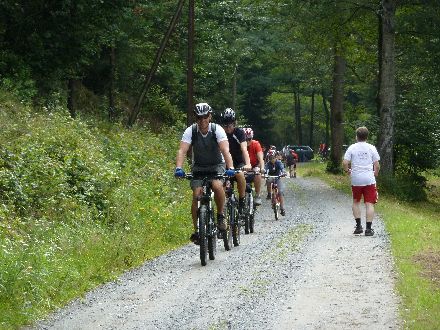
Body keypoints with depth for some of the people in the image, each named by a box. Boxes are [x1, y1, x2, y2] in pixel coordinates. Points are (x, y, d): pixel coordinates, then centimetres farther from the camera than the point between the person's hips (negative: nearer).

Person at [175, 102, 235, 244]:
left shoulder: (217, 130, -19)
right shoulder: (190, 131, -16)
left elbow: (225, 150, -30)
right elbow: (182, 150, -25)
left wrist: (230, 167, -46)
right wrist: (178, 168, -42)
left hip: (217, 165, -2)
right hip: (198, 167, 2)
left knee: (217, 186, -31)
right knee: (197, 195, -16)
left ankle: (220, 216, -9)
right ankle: (197, 230, -5)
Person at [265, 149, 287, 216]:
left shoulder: (278, 162, -15)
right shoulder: (268, 164, -14)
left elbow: (282, 168, -31)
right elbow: (266, 170, -29)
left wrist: (283, 173, -53)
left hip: (278, 178, -2)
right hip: (271, 177, 2)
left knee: (280, 192, -15)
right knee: (268, 181, -34)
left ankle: (282, 208, -13)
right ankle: (269, 194, -16)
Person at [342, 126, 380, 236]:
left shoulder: (352, 148, 0)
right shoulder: (371, 148, 2)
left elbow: (345, 163, -7)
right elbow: (377, 165, 1)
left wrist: (347, 171, 12)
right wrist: (375, 174, 19)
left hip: (356, 180, 0)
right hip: (369, 180, 0)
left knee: (356, 202, 18)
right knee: (369, 204, 1)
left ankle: (358, 226, 15)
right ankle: (368, 229, -4)